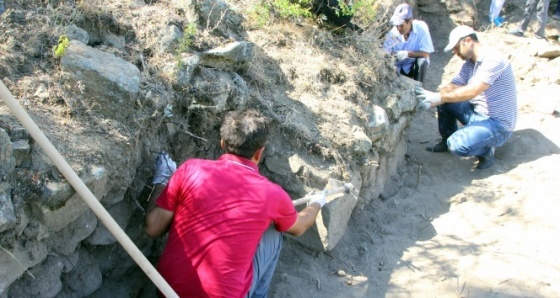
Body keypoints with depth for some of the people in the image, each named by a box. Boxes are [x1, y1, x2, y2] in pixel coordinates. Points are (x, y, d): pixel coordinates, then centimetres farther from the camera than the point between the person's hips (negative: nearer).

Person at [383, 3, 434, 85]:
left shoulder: (421, 27, -20)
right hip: (399, 68, 2)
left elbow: (426, 53, -22)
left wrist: (407, 54, -36)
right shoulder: (393, 33, -17)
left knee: (422, 61, -33)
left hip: (415, 66, -1)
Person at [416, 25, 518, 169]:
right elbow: (451, 87, -2)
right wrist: (431, 99, -20)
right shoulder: (468, 64, 7)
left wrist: (439, 97, -32)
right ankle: (447, 141, 18)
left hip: (498, 124, -9)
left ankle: (486, 150, 2)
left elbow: (472, 91, -32)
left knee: (458, 145, -29)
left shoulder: (494, 60, -21)